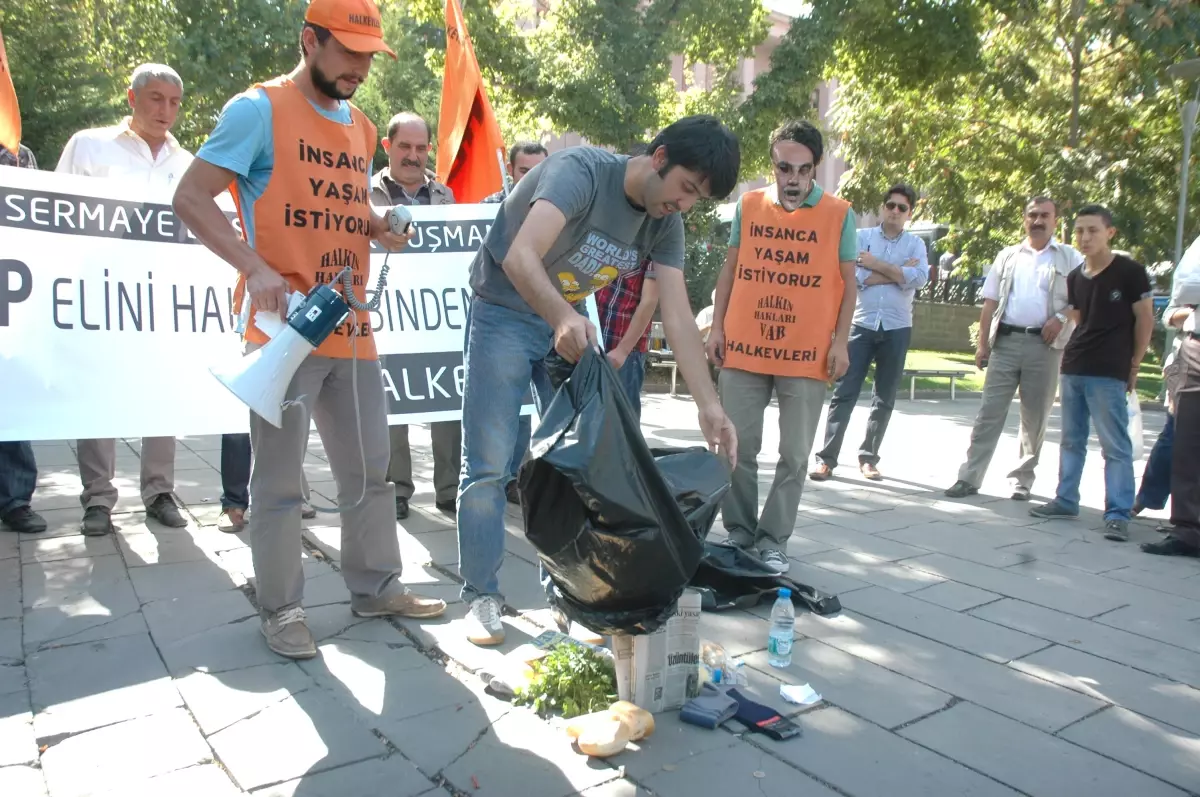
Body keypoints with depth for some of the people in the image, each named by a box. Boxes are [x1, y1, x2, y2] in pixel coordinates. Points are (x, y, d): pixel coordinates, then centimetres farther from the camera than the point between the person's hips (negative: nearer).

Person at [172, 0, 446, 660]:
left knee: (369, 470, 13)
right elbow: (191, 196, -10)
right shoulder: (259, 110, -5)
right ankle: (280, 609, 16)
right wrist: (254, 266, -25)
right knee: (279, 479, 2)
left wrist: (380, 228, 3)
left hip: (351, 328, 7)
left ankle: (375, 587, 27)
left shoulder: (361, 127, 16)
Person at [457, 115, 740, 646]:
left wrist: (709, 404, -20)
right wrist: (563, 318, -57)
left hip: (571, 321, 6)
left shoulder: (665, 222, -6)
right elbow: (521, 258, -38)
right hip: (505, 315, -6)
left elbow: (677, 315, -11)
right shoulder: (581, 170, -26)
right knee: (489, 463, -7)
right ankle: (481, 597, 6)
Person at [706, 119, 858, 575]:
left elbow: (847, 282, 4)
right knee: (738, 448, 6)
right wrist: (717, 326, 5)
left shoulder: (839, 214, 2)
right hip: (744, 349, 2)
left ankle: (773, 541, 14)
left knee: (794, 455, 3)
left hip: (808, 356, -1)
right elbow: (730, 268, 12)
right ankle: (739, 533, 19)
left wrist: (840, 342, -5)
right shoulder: (748, 206, 7)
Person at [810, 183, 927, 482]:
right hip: (861, 325, -2)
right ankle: (827, 458, -2)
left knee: (885, 398, 7)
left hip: (897, 329, 2)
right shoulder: (861, 237, 4)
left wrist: (876, 264, -11)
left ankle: (868, 457, 17)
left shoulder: (915, 244, 7)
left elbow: (919, 278, -12)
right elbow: (852, 277, -11)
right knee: (844, 393, -4)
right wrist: (898, 272, -9)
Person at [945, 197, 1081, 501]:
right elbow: (990, 303, 12)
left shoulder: (1069, 258, 8)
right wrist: (982, 342, 5)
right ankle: (969, 477, -1)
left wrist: (1061, 318, -13)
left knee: (1035, 418, 5)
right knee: (989, 412, -2)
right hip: (1006, 341, 1)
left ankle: (1022, 479, 17)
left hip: (1044, 345, -1)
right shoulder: (1008, 256, 15)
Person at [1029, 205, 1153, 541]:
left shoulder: (1130, 272, -5)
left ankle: (1118, 514, 0)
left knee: (1116, 446, -4)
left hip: (1109, 374, -6)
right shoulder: (1074, 277, 10)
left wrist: (1133, 365, -1)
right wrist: (1074, 353, 9)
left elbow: (1145, 319, -3)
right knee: (1071, 440, 13)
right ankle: (1065, 500, 22)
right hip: (1072, 370, 6)